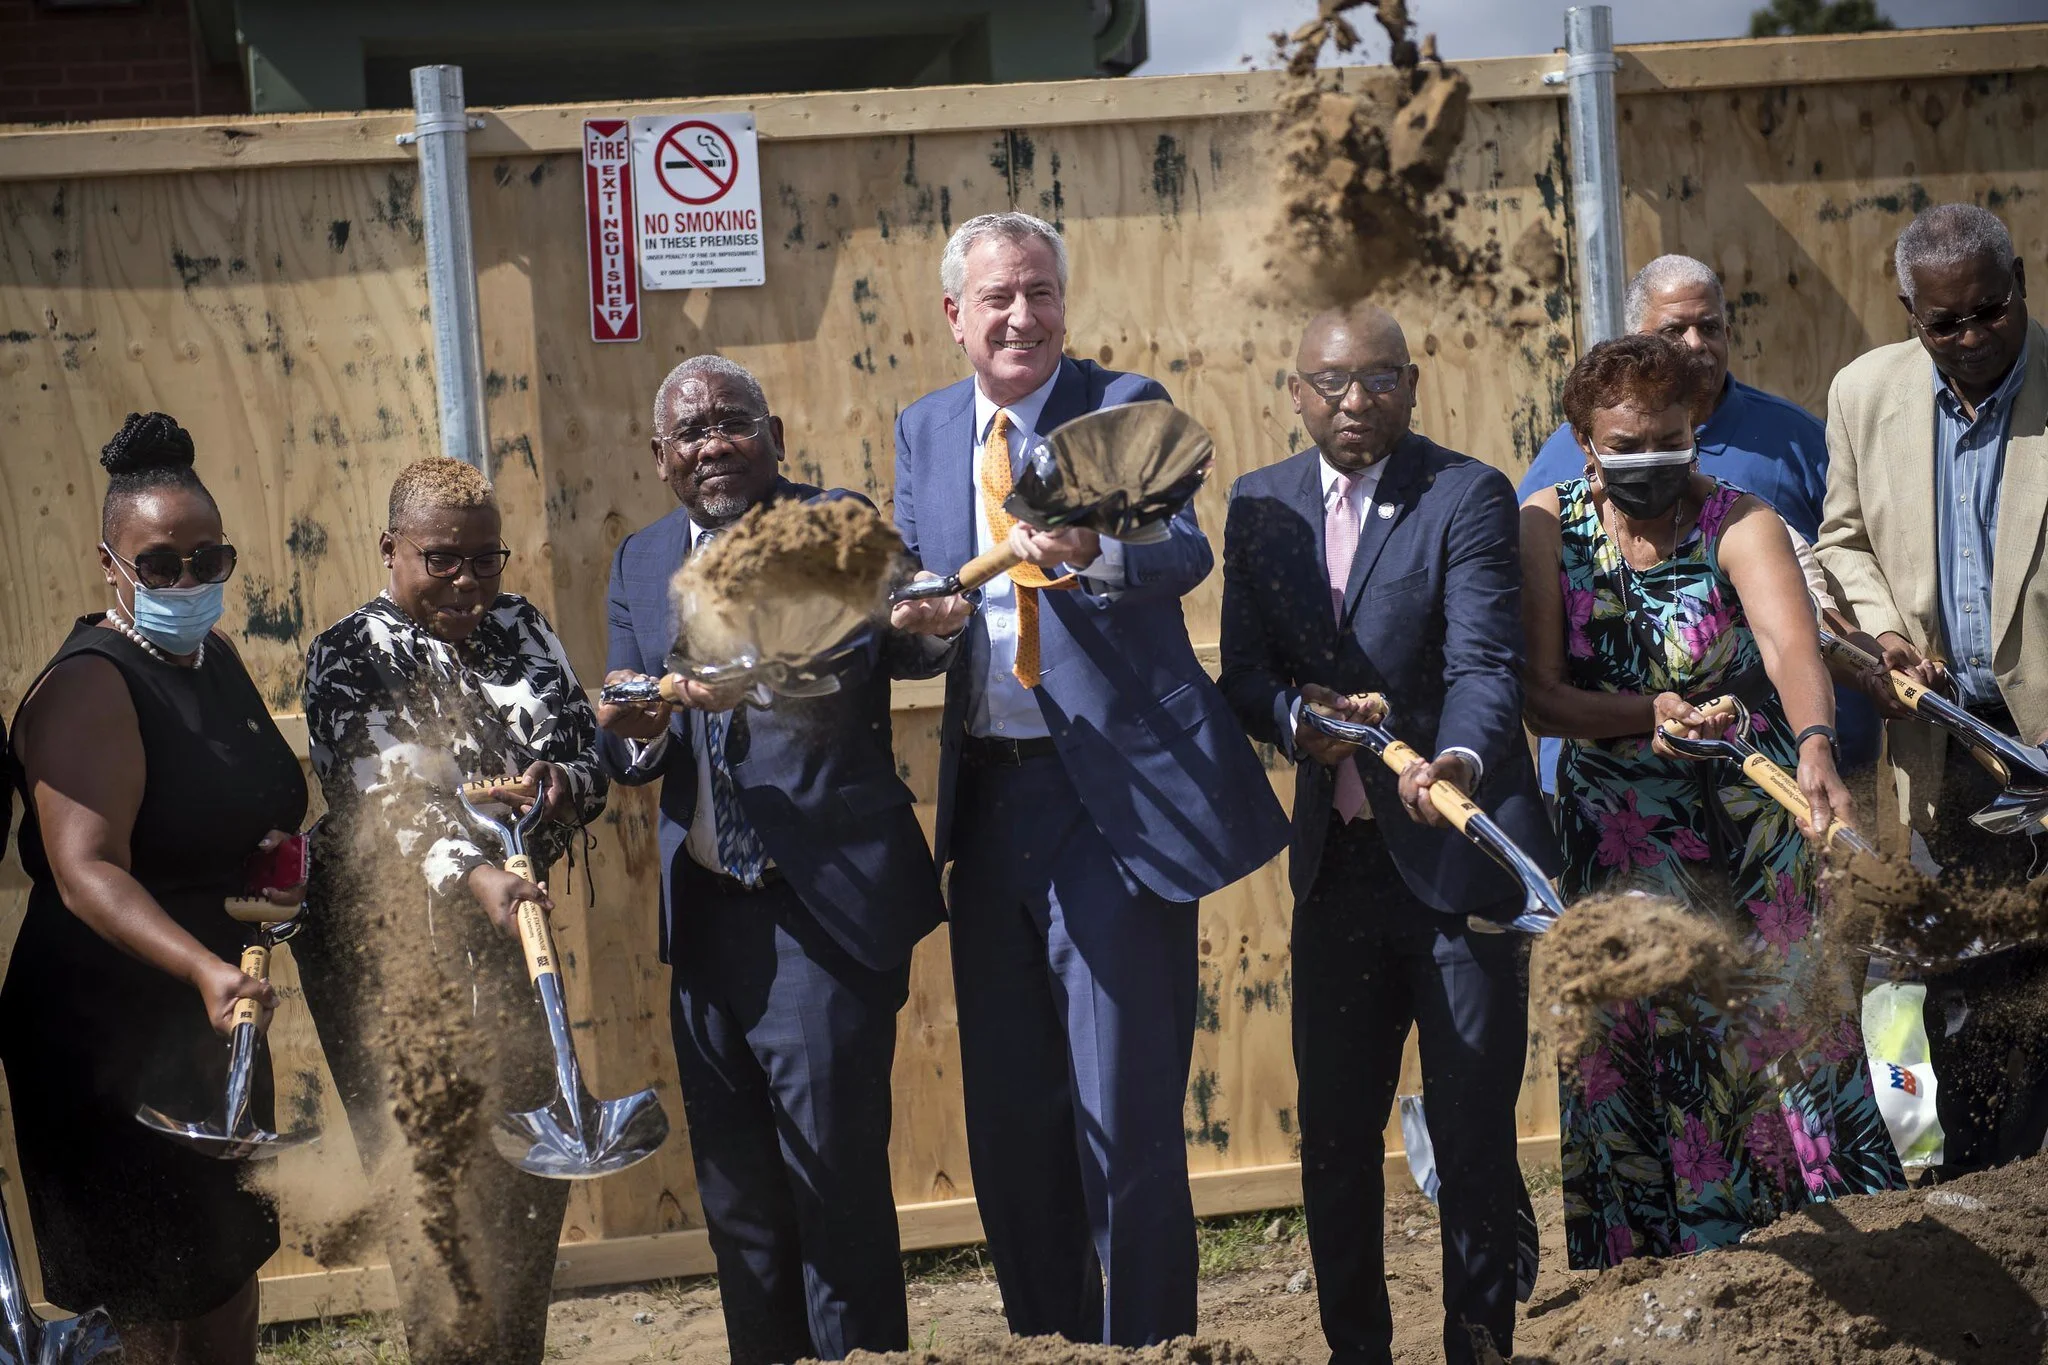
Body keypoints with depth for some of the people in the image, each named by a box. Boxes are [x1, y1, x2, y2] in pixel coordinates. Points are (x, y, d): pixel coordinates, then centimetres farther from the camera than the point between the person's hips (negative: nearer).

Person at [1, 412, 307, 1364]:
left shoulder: (218, 661, 9)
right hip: (111, 1034, -9)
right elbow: (87, 870, -30)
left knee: (232, 1267, 18)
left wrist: (281, 858, 5)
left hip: (211, 1016, 9)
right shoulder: (90, 688, -18)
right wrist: (203, 968, -44)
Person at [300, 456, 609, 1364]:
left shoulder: (521, 630, 8)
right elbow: (391, 803, -21)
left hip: (506, 927, 6)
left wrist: (557, 781, -22)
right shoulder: (350, 658, -8)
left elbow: (589, 763, 3)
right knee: (435, 1172, -9)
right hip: (390, 944, -6)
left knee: (535, 1168, 8)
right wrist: (482, 880, -38)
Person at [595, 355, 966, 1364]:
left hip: (826, 904, -5)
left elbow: (897, 648, -22)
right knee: (735, 1186, 14)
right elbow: (625, 752, 8)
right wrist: (630, 730, -16)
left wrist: (929, 628, -45)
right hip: (706, 909, 5)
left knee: (834, 1170, -4)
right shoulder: (642, 564, 11)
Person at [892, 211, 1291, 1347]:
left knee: (1126, 1114, -5)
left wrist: (1090, 552, -40)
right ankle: (1041, 1336, 25)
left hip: (1116, 795, -5)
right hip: (988, 797, 5)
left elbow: (1184, 549, -20)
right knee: (1009, 1115, 12)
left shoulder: (1124, 407, -3)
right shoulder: (923, 432, 13)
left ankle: (1145, 1344, 6)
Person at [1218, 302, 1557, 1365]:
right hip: (1336, 865, 4)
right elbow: (1243, 673, 8)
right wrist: (1299, 719, -14)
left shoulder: (1468, 497, -8)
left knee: (1474, 1134, 3)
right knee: (1334, 1132, 11)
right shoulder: (1260, 504, 7)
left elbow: (1485, 662, -19)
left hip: (1458, 860, -4)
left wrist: (1461, 761, -39)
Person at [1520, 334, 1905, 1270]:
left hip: (1752, 831, -2)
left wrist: (1815, 746, -51)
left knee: (1781, 1033, 0)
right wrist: (1649, 715, -27)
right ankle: (1666, 1267, 11)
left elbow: (1791, 645, -31)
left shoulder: (1740, 525, -12)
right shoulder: (1550, 528, -4)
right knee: (1639, 1044, 1)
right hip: (1619, 839, 2)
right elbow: (1538, 695, -10)